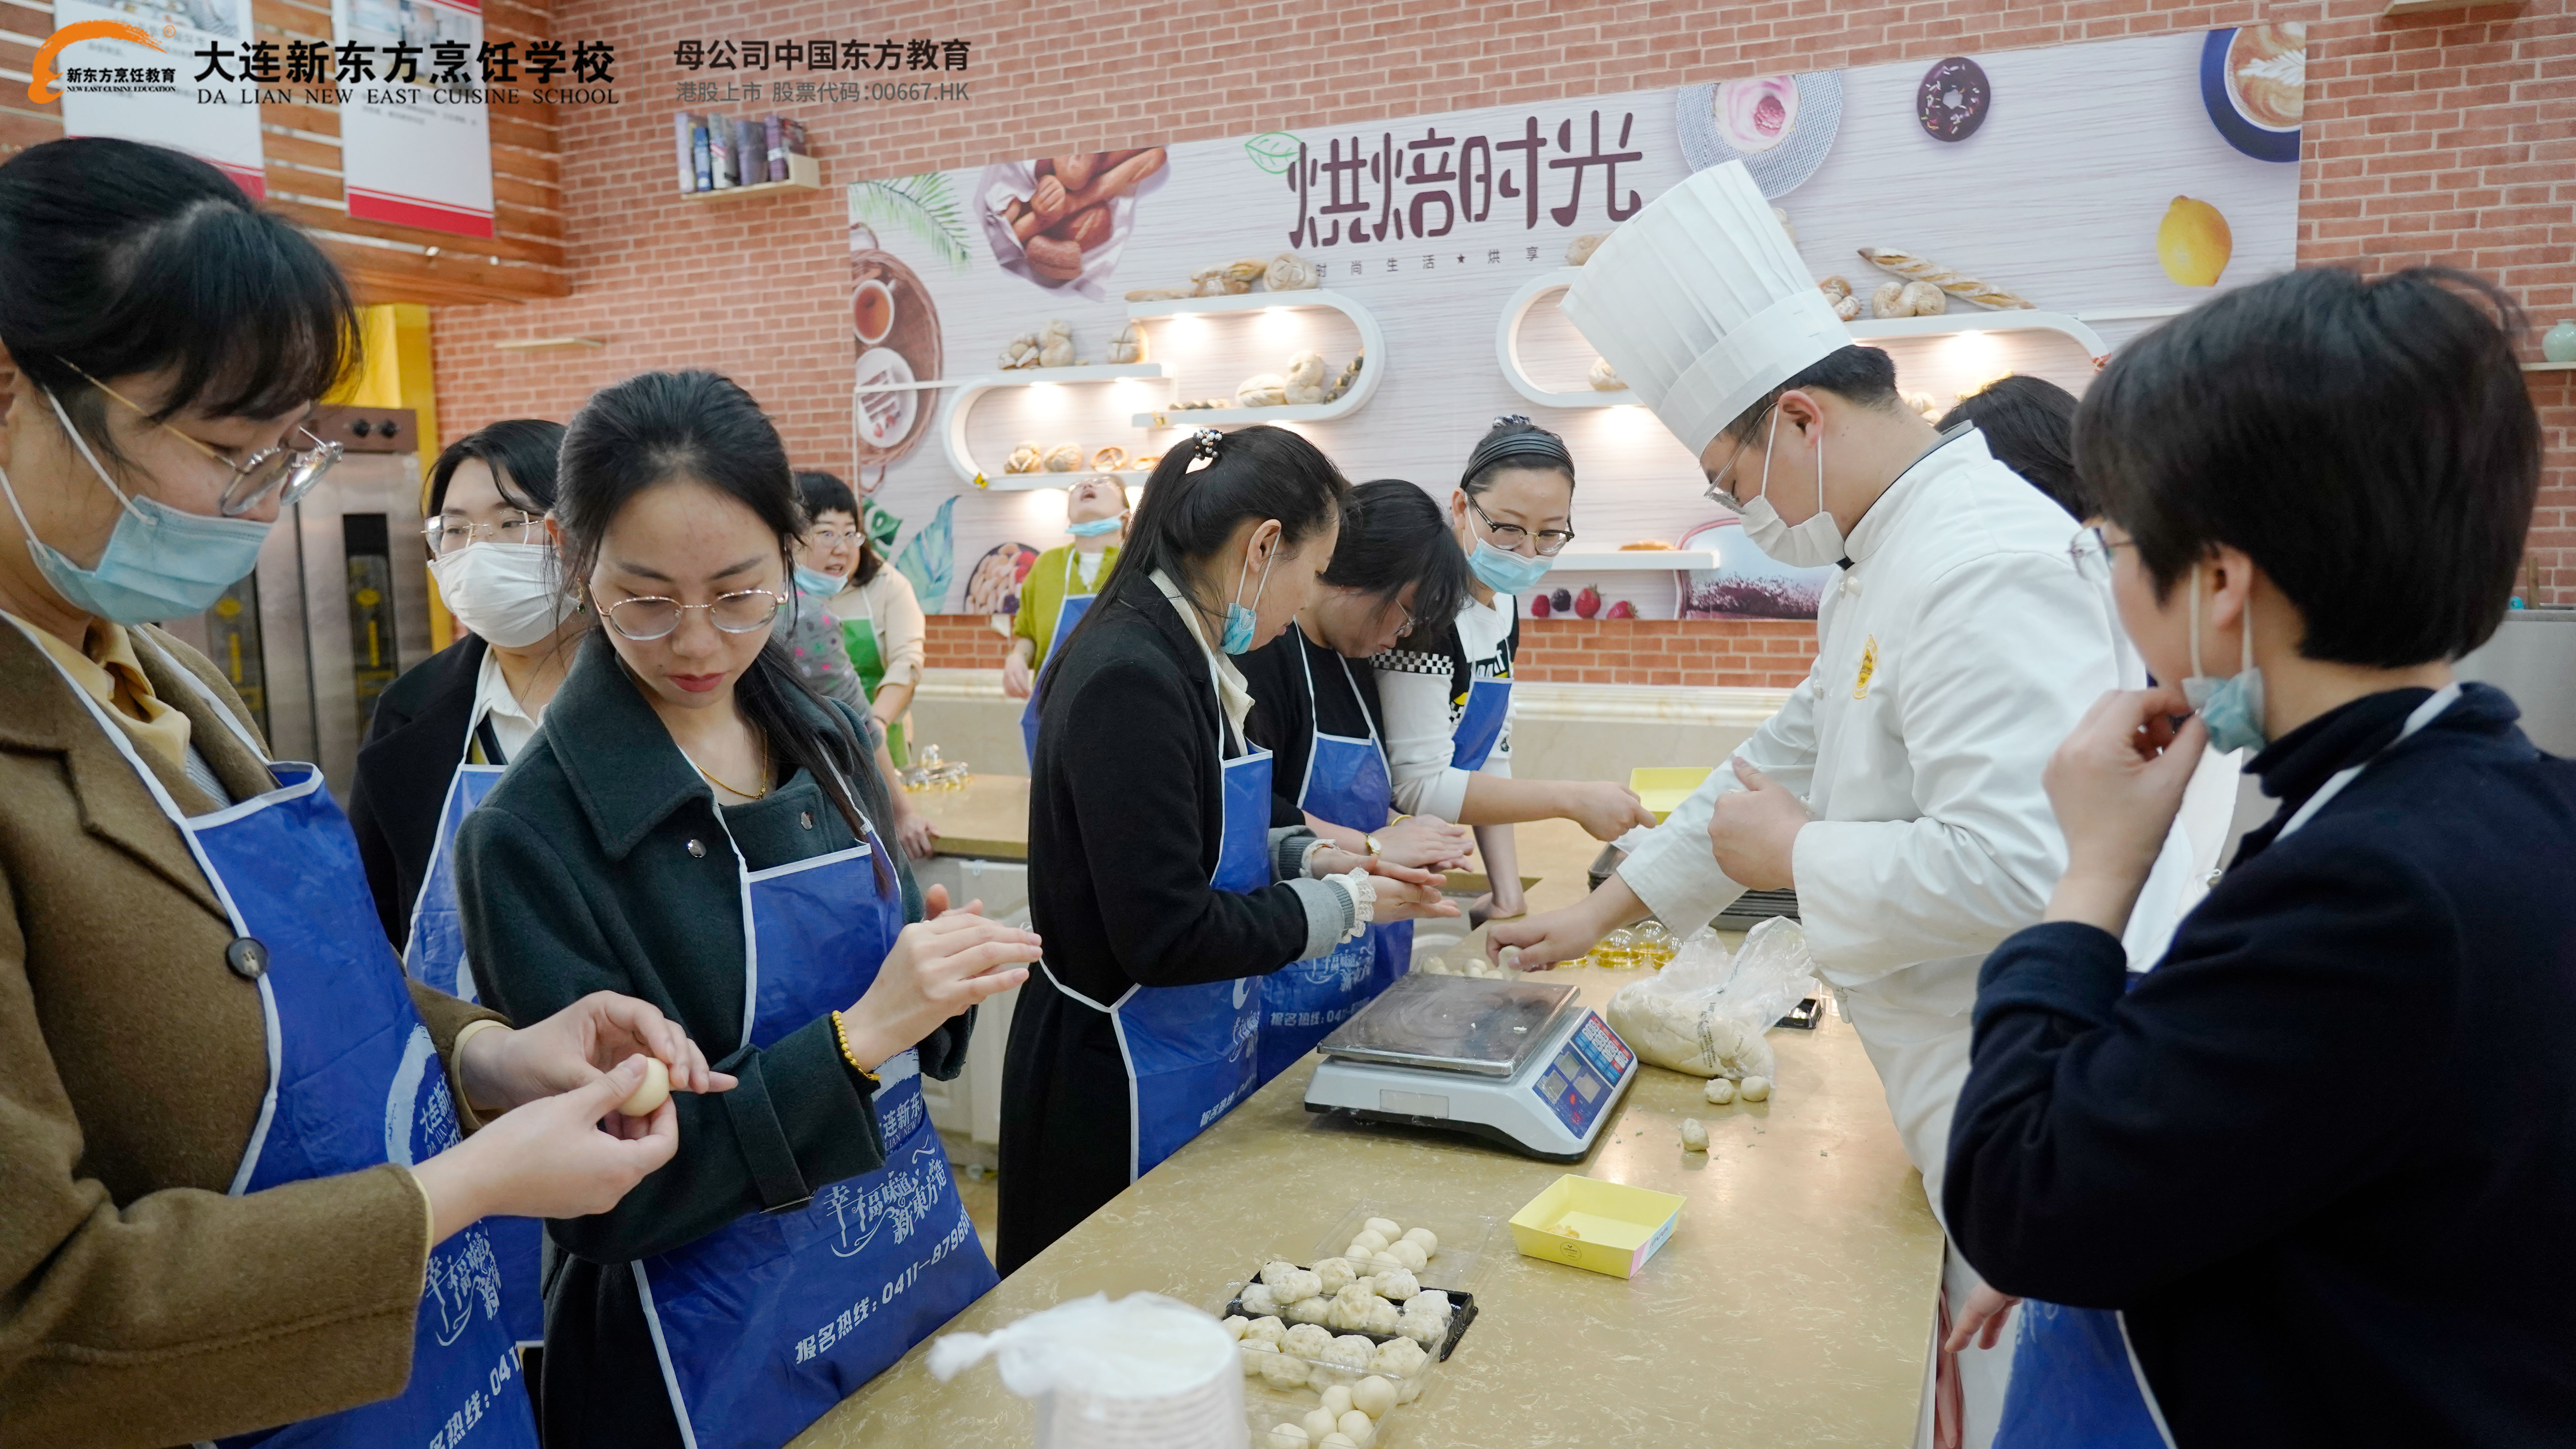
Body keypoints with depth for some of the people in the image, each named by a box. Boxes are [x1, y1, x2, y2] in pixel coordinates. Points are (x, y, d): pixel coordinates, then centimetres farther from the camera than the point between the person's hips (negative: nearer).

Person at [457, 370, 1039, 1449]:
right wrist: (855, 1038, -27)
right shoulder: (532, 835, -20)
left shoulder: (821, 737, -3)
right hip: (724, 1359, -5)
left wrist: (939, 984, -13)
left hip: (916, 1257, 6)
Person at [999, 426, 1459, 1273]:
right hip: (1124, 1095, -9)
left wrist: (1306, 856, 2)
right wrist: (1343, 905, -16)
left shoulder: (1183, 659, 5)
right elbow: (1168, 935, -27)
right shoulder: (1132, 680, -25)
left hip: (1196, 1060, 9)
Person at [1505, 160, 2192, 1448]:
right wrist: (1603, 910, 21)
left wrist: (1799, 855, -15)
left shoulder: (1986, 565, -24)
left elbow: (2019, 865, -33)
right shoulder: (1892, 562, 12)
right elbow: (1790, 754, 20)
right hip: (1979, 1093, 10)